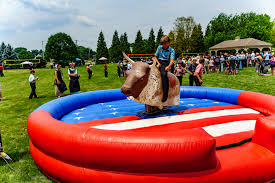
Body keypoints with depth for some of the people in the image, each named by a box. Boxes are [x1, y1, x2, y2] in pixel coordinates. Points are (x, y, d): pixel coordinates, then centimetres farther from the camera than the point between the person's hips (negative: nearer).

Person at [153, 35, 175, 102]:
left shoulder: (171, 50, 4)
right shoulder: (159, 47, 16)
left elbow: (172, 60, -10)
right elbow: (155, 56, 18)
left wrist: (168, 66, -30)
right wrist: (158, 63, -2)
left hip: (165, 64, -5)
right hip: (158, 62, 5)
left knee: (163, 74, -34)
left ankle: (165, 94, -34)